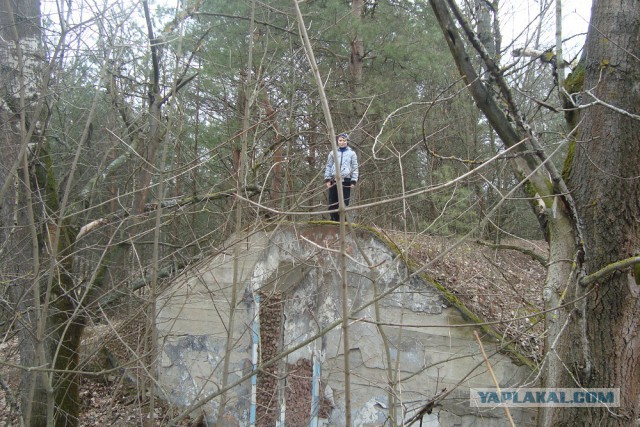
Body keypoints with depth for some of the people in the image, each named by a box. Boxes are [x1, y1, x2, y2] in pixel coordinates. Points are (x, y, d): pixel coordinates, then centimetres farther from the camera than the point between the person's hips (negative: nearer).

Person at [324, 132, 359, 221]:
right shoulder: (333, 153, 10)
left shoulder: (352, 153, 7)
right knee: (333, 202, 1)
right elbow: (328, 166, 12)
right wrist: (327, 179, 2)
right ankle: (334, 219, 9)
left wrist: (354, 181, -1)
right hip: (334, 180, 1)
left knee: (344, 202, -1)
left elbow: (355, 168, 7)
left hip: (346, 180, -1)